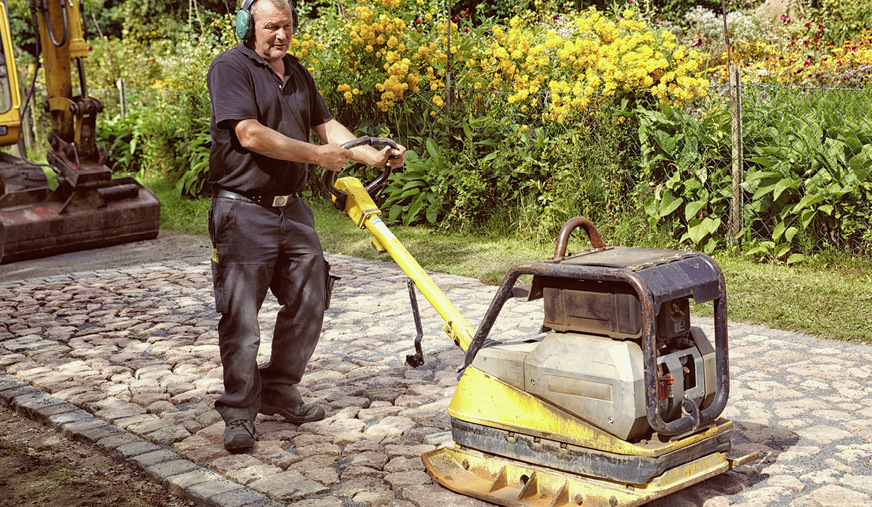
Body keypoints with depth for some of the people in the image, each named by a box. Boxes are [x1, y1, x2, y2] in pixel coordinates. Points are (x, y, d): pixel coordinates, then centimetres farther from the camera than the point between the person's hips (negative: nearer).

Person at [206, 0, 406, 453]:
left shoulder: (297, 73, 16)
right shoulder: (230, 67, -9)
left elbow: (327, 126, 15)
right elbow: (250, 135, -20)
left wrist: (373, 156, 0)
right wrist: (317, 154, -17)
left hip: (291, 209, 8)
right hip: (244, 211, -8)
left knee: (309, 300, 11)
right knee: (240, 315, -4)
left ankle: (278, 391, 26)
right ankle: (239, 412, 7)